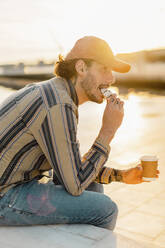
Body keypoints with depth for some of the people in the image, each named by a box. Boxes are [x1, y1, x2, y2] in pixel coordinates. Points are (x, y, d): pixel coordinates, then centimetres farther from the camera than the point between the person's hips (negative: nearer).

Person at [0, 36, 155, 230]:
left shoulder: (55, 92, 7)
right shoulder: (59, 106, -25)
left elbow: (71, 165, 14)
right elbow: (75, 186, -20)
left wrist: (120, 175, 7)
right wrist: (108, 130, -17)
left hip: (17, 181, 10)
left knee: (93, 187, 15)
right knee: (104, 210, -11)